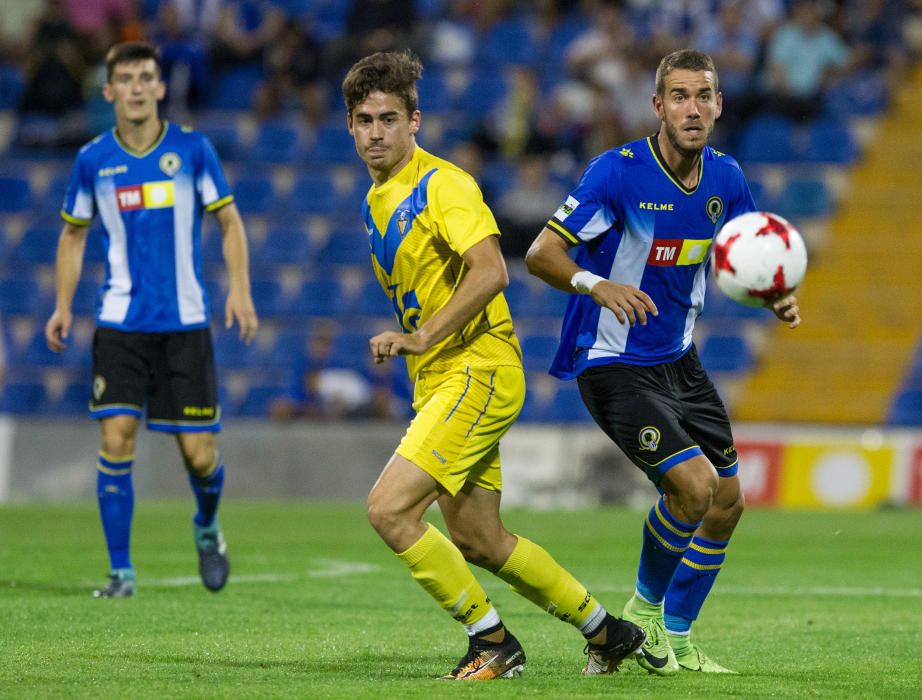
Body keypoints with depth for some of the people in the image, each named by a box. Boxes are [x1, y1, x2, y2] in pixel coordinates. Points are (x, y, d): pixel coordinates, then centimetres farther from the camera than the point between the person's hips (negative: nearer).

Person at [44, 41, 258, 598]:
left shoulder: (192, 149, -2)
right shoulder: (93, 160, 2)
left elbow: (230, 221, 5)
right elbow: (74, 234, 14)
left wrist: (240, 290, -8)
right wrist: (63, 306, 5)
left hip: (185, 322, -1)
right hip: (120, 322, 1)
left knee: (200, 454, -2)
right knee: (116, 439, -12)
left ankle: (207, 526, 32)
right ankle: (121, 571, -2)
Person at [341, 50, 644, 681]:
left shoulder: (442, 184, -12)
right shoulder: (377, 200, 16)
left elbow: (490, 272, -25)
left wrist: (422, 337, -26)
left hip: (478, 371, -9)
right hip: (438, 381, 9)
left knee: (390, 509, -19)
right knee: (478, 540, 11)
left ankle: (493, 641, -7)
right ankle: (606, 632, 25)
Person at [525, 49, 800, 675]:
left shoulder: (725, 178, 0)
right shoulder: (619, 171, -19)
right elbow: (541, 254, -19)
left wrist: (778, 299, -7)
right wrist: (597, 285, -39)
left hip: (678, 359, 7)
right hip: (613, 362, -7)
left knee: (726, 503, 8)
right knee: (694, 484, -21)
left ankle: (675, 638, 24)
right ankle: (645, 607, 4)